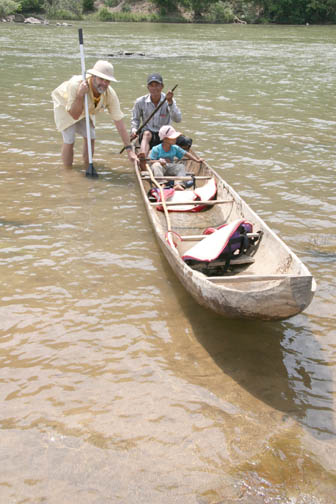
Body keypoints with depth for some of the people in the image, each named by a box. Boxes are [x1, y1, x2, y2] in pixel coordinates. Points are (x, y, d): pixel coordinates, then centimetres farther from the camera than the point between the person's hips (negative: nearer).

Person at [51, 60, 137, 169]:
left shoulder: (110, 94, -29)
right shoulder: (76, 84, -40)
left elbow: (119, 122, -28)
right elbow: (75, 115, -35)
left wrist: (129, 150, -32)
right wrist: (80, 95, -50)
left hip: (85, 110, 4)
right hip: (64, 104, -4)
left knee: (90, 137, -4)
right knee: (69, 140, -13)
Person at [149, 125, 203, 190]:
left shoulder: (175, 148, 2)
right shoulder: (156, 149, -11)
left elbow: (186, 154, 8)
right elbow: (151, 161, -11)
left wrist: (197, 160, 0)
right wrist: (159, 161, -31)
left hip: (170, 168, 4)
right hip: (160, 168, -4)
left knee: (181, 166, -18)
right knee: (156, 165, -35)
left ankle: (180, 184, -35)